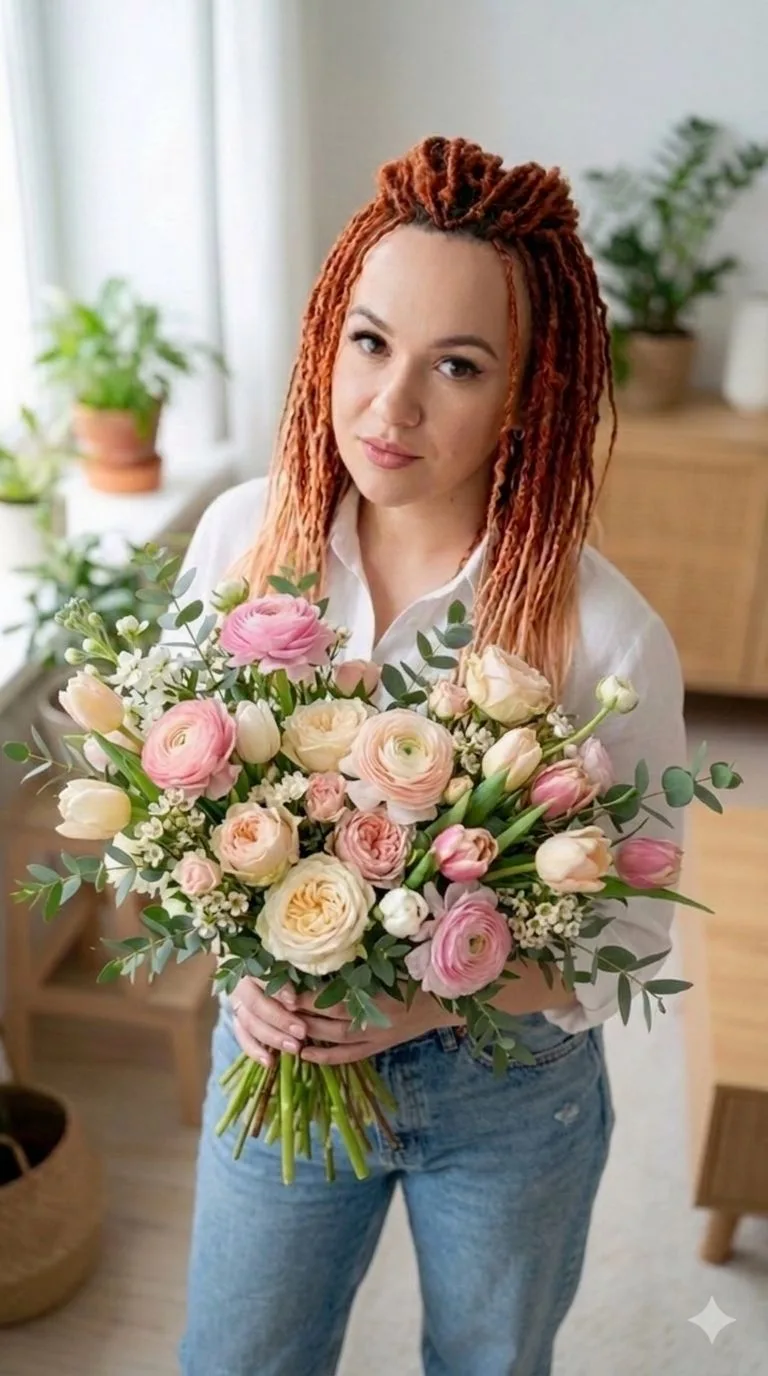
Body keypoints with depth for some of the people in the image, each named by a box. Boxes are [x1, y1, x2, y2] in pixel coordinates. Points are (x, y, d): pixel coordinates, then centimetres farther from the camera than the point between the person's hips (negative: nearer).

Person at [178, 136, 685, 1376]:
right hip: (276, 1045, 3)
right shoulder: (242, 537, -15)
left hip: (511, 1093, -2)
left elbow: (629, 929, -13)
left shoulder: (606, 638, -25)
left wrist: (439, 996, -27)